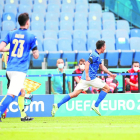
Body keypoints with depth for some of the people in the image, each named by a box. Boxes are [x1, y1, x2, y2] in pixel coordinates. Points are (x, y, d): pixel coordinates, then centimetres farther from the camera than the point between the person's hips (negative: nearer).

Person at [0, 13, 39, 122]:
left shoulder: (11, 34, 7)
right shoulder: (31, 37, -3)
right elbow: (36, 56, -4)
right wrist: (35, 50, 18)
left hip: (9, 69, 6)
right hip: (21, 70, -6)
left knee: (21, 90, 23)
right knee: (12, 94, -13)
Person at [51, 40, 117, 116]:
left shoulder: (97, 56, 21)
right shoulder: (95, 55, -10)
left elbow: (102, 67, 31)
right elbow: (87, 63, -20)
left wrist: (110, 74, 33)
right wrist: (87, 76, -26)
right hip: (90, 78, -9)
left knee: (75, 94, 3)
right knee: (106, 88, 2)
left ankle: (57, 105, -6)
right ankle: (95, 106, -1)